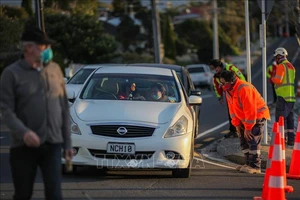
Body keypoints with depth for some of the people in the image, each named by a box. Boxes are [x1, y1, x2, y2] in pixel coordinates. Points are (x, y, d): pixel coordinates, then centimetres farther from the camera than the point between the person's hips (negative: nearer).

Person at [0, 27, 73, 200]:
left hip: (53, 145, 3)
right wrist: (23, 132, -27)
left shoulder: (55, 69, 10)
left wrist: (68, 142, 11)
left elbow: (64, 109, 14)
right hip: (24, 147, -2)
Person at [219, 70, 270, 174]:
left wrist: (248, 128, -23)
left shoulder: (243, 89, -29)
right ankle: (249, 163, 17)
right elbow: (232, 109, 10)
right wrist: (237, 124, 3)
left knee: (253, 141, -13)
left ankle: (255, 166, -10)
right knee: (243, 140, 9)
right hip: (244, 118, 10)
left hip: (258, 116, -9)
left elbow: (250, 110, -28)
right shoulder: (228, 91, 1)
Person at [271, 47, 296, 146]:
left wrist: (272, 78, 0)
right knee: (289, 117, 13)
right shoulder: (291, 66, 18)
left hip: (283, 96, -9)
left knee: (280, 117, -6)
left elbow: (278, 80, -20)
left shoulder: (281, 66, -10)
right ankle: (291, 139, 13)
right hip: (291, 96, 9)